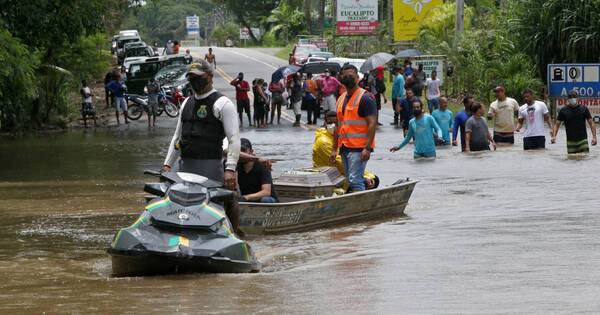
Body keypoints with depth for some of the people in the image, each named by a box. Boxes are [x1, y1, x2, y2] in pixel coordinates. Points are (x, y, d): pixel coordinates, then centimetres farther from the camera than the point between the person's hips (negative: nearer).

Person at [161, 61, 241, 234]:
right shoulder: (187, 103, 20)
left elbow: (234, 139, -10)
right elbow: (177, 136, 26)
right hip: (185, 166, 7)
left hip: (210, 166, -7)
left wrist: (230, 169, -20)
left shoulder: (222, 104, -2)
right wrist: (167, 164, 17)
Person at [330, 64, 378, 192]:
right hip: (345, 147, 8)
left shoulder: (365, 98, -8)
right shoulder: (341, 99, 17)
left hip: (359, 148, -8)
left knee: (355, 180, -16)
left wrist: (367, 148, -22)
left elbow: (372, 123, -14)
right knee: (350, 181, 10)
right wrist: (334, 150, 17)